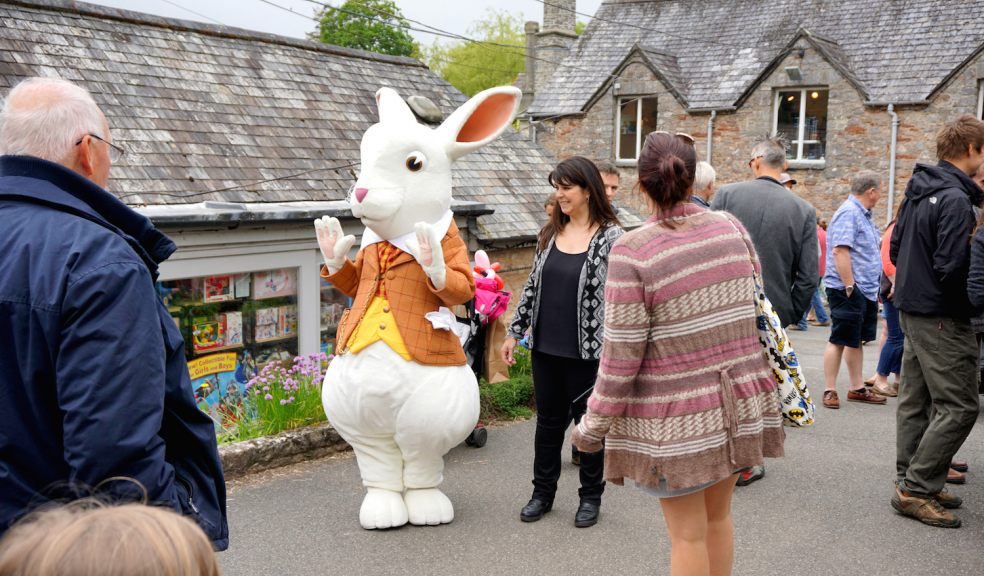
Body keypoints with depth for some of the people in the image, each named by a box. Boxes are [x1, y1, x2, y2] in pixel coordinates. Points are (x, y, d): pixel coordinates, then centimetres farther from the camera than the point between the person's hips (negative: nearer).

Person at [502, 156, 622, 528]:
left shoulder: (611, 237, -11)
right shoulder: (550, 232, 6)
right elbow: (533, 284, 12)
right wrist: (514, 331, 11)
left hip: (588, 353, -5)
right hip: (546, 348, 5)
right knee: (548, 421, 15)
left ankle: (591, 497, 27)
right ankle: (543, 492, 30)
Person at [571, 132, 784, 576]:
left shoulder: (632, 251, -19)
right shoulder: (731, 228, -3)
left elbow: (622, 355, -17)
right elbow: (754, 304, 10)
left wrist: (593, 427, -7)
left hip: (677, 415, -5)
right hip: (738, 401, 5)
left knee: (688, 533, 8)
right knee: (718, 517, 21)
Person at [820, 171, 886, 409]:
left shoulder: (863, 214, 18)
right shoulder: (849, 213, -15)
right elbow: (840, 251, -24)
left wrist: (875, 287, 23)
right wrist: (850, 286, -24)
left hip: (866, 290, 10)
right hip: (848, 290, -10)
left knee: (857, 340, 15)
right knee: (839, 340, -5)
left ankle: (857, 388, 23)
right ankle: (830, 391, 1)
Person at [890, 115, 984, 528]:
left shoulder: (918, 192, 11)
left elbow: (896, 248, 17)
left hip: (912, 309, 10)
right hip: (942, 317, -10)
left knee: (916, 401, 15)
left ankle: (910, 481, 24)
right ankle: (916, 489, 0)